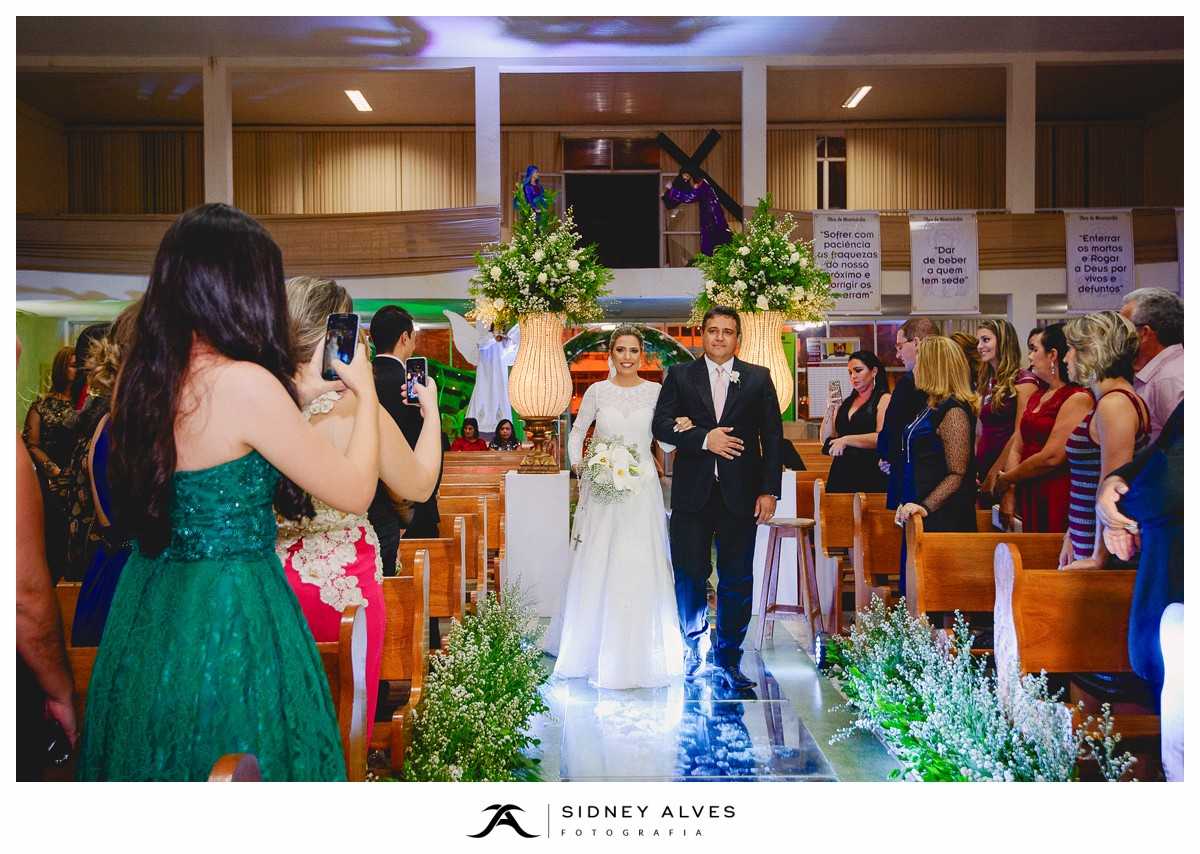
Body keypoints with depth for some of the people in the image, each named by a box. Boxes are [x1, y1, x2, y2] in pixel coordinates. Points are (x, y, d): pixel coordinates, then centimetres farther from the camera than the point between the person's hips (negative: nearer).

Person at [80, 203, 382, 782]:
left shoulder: (143, 377, 0)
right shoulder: (245, 383, -22)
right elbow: (355, 492, -14)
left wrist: (300, 394, 17)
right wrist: (365, 393, 0)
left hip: (147, 604, 8)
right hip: (231, 614, -8)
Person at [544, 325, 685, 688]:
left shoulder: (655, 391, 4)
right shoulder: (597, 391, 4)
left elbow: (666, 442, 5)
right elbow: (577, 432, 12)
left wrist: (681, 430, -15)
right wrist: (578, 465, -3)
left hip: (641, 489, 0)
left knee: (639, 566, -2)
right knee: (595, 565, 2)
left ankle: (637, 652, 10)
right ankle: (591, 645, 18)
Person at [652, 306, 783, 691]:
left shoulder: (759, 378, 8)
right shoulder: (680, 376, 8)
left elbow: (773, 437, 5)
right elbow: (661, 424, -2)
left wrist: (769, 490, -2)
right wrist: (704, 438, -16)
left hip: (740, 495, 0)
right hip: (692, 494, 0)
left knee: (737, 580, 4)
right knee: (688, 575, 6)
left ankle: (728, 659, 18)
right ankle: (694, 649, 28)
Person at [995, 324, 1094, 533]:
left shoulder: (1078, 398, -11)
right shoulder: (1036, 397, 17)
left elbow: (1052, 457, -18)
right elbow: (1016, 448, 10)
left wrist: (1005, 480, -6)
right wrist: (1009, 493, -4)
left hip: (1056, 500, -8)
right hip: (1026, 498, 8)